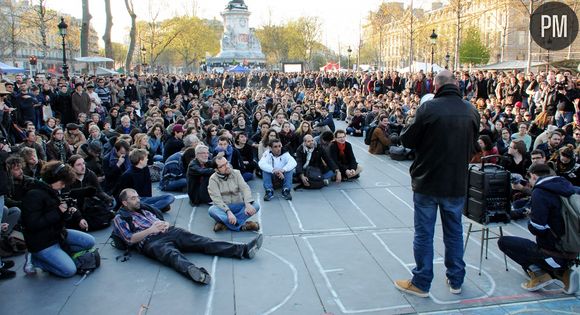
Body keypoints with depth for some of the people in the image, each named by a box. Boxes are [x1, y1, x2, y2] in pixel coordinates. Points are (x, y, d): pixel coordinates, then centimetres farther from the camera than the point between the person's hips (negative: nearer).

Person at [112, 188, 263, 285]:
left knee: (202, 242, -13)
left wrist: (165, 224, 1)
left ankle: (243, 250, -27)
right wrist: (151, 229, -14)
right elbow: (130, 239, -3)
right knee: (173, 254, -40)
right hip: (151, 241, -6)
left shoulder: (143, 207, 27)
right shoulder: (120, 218, 10)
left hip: (168, 231, 6)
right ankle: (195, 272, -75)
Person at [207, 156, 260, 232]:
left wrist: (248, 204, -31)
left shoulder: (236, 173, 1)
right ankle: (242, 226, -34)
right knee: (212, 210, -34)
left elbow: (245, 188, -11)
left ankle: (224, 224, -28)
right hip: (223, 208, -2)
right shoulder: (213, 179, -7)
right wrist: (228, 212, -35)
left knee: (256, 206, -23)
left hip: (238, 206, 2)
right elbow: (217, 199, -18)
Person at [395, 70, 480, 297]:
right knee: (454, 232, 17)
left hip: (427, 182, -4)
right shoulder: (472, 112, -1)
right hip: (457, 183, 4)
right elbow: (472, 147, 11)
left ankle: (421, 283, 17)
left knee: (424, 233, 7)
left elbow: (407, 140, -9)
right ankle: (456, 280, 29)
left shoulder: (428, 108, -16)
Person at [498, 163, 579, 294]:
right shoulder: (569, 187, 5)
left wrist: (531, 218, 0)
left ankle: (539, 273, -3)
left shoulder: (539, 192, -18)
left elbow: (537, 229, -22)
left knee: (503, 241, 4)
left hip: (554, 253, -8)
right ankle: (563, 273, 10)